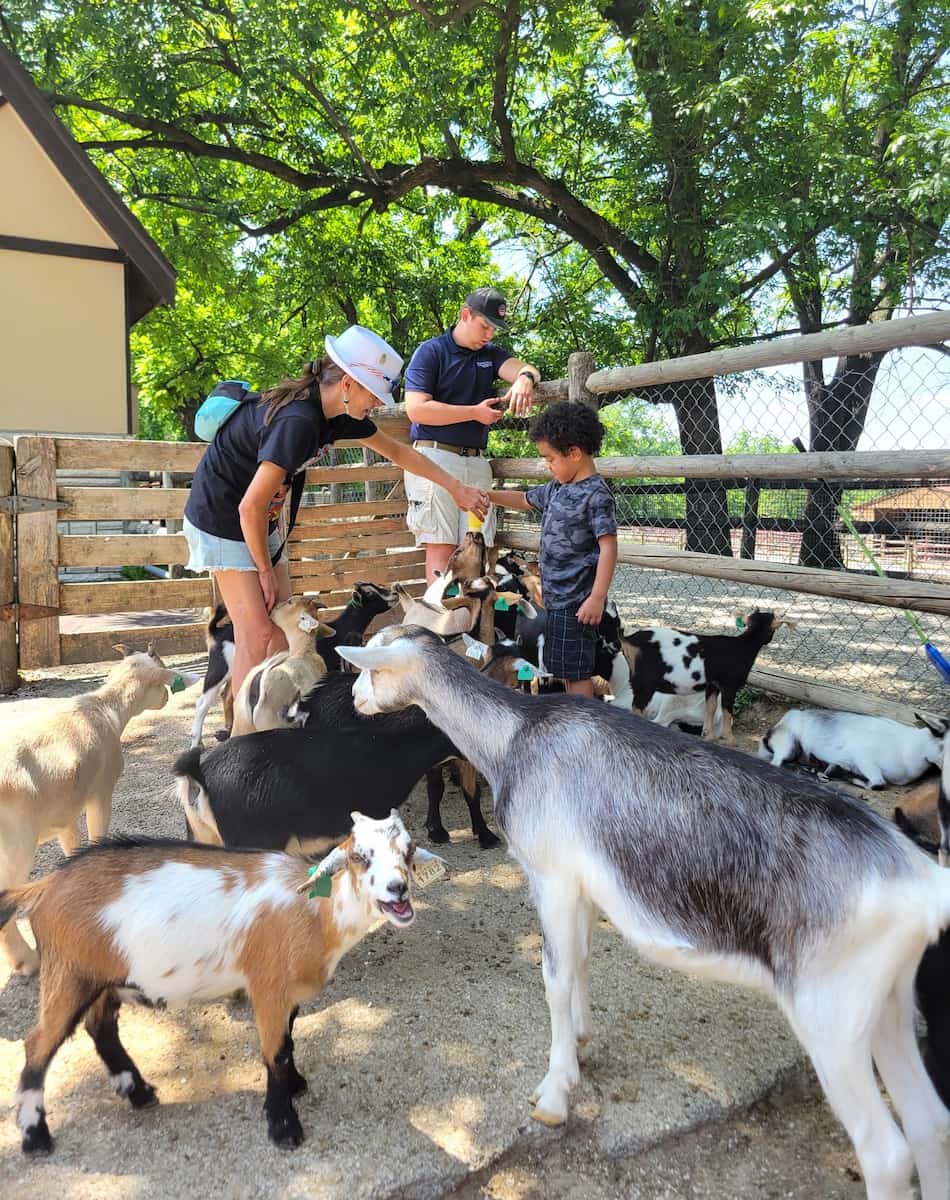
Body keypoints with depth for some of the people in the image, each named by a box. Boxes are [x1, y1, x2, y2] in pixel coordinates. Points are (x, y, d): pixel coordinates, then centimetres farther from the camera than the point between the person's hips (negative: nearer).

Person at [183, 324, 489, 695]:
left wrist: (456, 488, 13)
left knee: (283, 623, 7)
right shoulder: (298, 421, -30)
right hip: (222, 517, -9)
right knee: (257, 634, -12)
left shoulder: (337, 413, -3)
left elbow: (397, 451, 12)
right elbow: (251, 506, -27)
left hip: (259, 521, 9)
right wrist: (265, 570, -13)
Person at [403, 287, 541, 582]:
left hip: (476, 461, 6)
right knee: (441, 547, -9)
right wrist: (475, 413, -10)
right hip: (436, 456, -5)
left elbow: (521, 367, -1)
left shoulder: (491, 354, 18)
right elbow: (416, 409, -10)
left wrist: (525, 378, -27)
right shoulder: (430, 351, 1)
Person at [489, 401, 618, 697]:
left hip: (577, 600, -9)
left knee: (576, 670, -3)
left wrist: (597, 598, -23)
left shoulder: (596, 495, -16)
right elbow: (524, 499, 28)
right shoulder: (556, 489, 10)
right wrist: (488, 495, 18)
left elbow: (608, 548, -20)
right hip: (556, 595, 9)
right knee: (565, 666, 18)